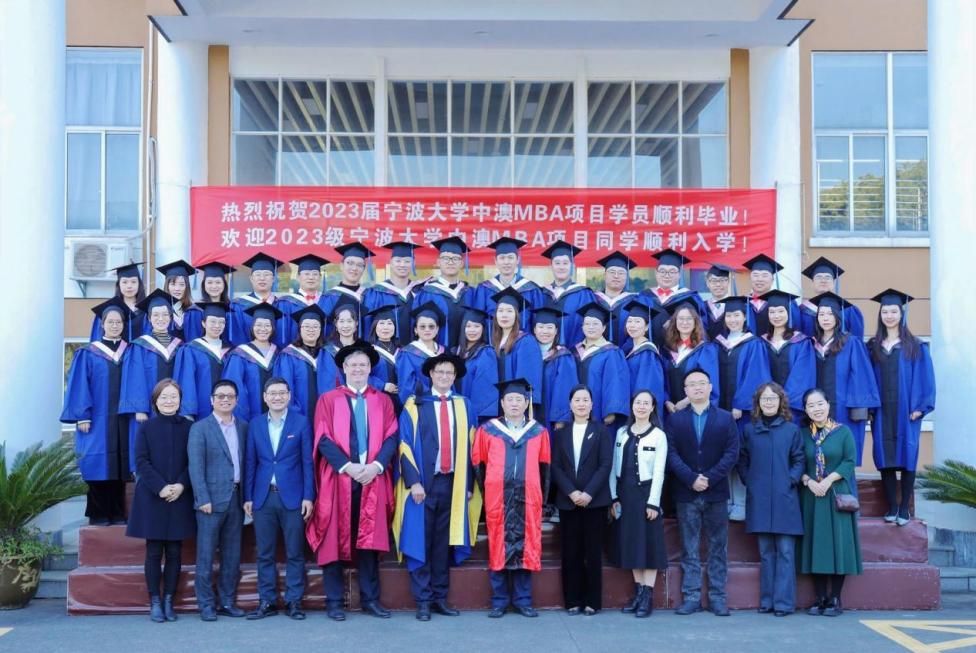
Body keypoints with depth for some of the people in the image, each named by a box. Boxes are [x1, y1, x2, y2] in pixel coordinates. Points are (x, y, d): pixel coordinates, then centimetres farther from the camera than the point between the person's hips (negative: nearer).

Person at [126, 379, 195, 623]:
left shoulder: (188, 427, 5)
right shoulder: (146, 427, 2)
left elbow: (193, 462, 3)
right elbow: (141, 462, -3)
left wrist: (181, 485, -13)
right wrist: (160, 487, -14)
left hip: (180, 498, 1)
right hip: (152, 498, -1)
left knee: (174, 552, 3)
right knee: (154, 552, 2)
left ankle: (169, 601, 10)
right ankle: (155, 602, 8)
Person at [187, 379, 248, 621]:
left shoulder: (243, 427, 11)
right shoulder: (200, 428, -1)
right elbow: (196, 467, -7)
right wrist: (203, 499, -13)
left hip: (236, 498, 4)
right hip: (212, 498, -4)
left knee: (232, 555, 9)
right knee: (206, 555, 0)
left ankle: (228, 601, 17)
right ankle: (206, 605, 7)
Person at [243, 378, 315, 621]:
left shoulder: (301, 422, 1)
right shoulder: (255, 424, 8)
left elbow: (307, 461, -1)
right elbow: (250, 462, 8)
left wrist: (308, 496, -7)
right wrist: (248, 497, 3)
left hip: (292, 496, -2)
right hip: (263, 497, 2)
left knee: (295, 553, 2)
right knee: (264, 554, 6)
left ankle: (294, 601, 10)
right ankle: (267, 601, 13)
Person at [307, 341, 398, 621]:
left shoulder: (383, 401, 12)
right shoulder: (328, 400, 5)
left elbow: (391, 437, 3)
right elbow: (323, 439, -4)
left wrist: (375, 466, -14)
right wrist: (348, 466, -16)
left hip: (373, 479, 2)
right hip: (337, 479, -2)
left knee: (369, 538, 4)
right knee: (334, 539, 0)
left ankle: (370, 598, 11)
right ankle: (334, 601, 7)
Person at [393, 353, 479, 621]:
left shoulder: (464, 406, 10)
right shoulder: (414, 405, 2)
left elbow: (470, 447, 9)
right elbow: (405, 445, -4)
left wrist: (469, 485, 4)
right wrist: (413, 481, -13)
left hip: (453, 484, 2)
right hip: (423, 483, -2)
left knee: (444, 542, 7)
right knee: (421, 541, 0)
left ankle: (440, 597, 15)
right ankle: (423, 600, 6)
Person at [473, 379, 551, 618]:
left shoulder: (539, 432, 7)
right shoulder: (487, 430, 4)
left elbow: (544, 467, 10)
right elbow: (478, 464, 6)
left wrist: (542, 494, 6)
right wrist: (488, 490, 4)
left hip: (528, 499, 1)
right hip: (497, 500, -1)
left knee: (526, 548, 2)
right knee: (498, 547, 2)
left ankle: (522, 599, 11)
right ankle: (499, 601, 9)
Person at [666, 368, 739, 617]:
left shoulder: (726, 419, 6)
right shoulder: (675, 420, 7)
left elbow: (732, 453, -2)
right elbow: (671, 454, -2)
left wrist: (709, 479, -13)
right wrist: (691, 479, -15)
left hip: (716, 492, 0)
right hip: (686, 493, 0)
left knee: (718, 548, 4)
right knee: (689, 549, 3)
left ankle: (717, 597, 9)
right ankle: (691, 597, 7)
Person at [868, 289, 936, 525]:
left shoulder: (915, 347, 1)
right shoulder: (873, 347, 9)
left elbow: (925, 378, -2)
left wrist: (920, 407, -11)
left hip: (906, 411, -2)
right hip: (881, 412, 2)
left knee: (906, 457, 1)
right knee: (885, 458, 3)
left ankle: (904, 508, 7)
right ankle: (891, 507, 11)